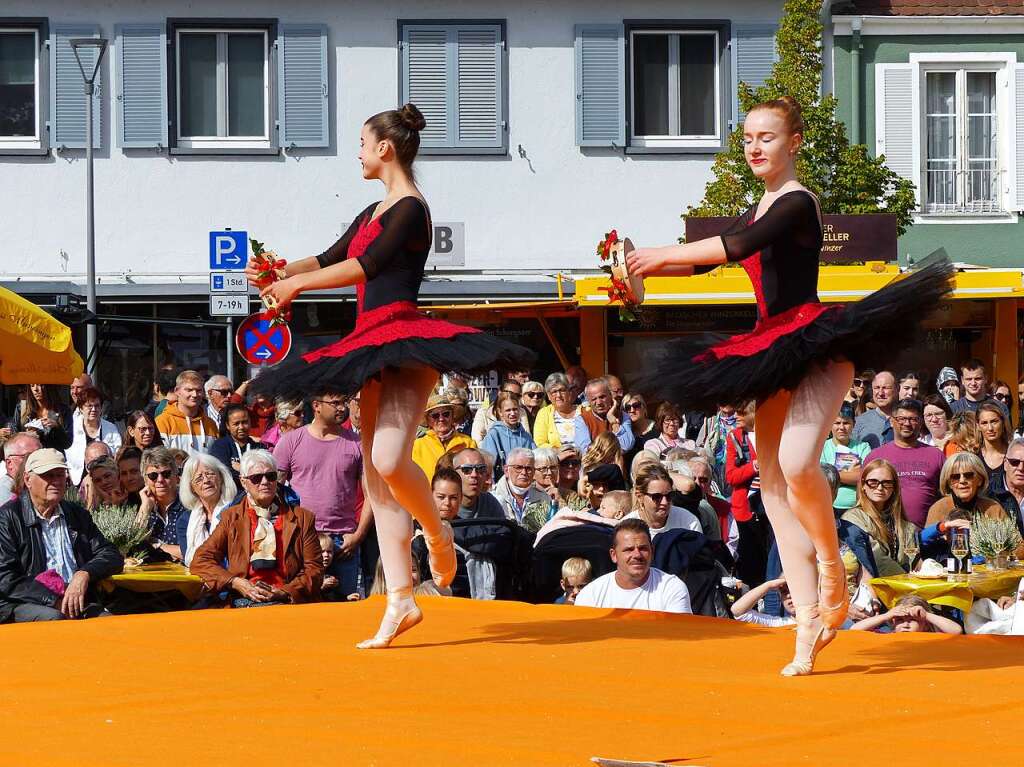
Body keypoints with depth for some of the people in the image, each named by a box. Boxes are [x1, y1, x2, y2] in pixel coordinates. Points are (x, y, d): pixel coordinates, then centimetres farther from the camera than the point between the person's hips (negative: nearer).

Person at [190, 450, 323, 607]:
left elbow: (314, 570, 9)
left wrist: (283, 592, -9)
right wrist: (237, 584, -7)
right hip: (242, 602, 0)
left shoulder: (302, 518, 13)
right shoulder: (231, 517, 15)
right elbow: (200, 561, 9)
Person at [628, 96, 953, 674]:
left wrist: (663, 255, -15)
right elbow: (708, 261, 28)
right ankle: (809, 630, 1)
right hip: (775, 360, 10)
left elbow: (738, 247, -22)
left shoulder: (797, 202, -8)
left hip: (816, 351, -10)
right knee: (774, 485, 2)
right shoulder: (762, 211, 19)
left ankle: (834, 573, -7)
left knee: (796, 463, -30)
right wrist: (646, 269, 16)